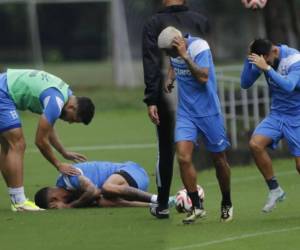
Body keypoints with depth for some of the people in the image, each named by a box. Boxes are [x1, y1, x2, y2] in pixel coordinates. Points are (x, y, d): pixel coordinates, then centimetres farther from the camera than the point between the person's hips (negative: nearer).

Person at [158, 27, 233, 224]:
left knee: (219, 160, 7)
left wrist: (185, 56, -32)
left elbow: (203, 77, -29)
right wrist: (170, 78, 8)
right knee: (183, 157, -13)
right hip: (186, 113, 5)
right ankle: (197, 207, -7)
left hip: (208, 111, -5)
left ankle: (227, 205, 26)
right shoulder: (174, 52, 2)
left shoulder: (199, 47, -18)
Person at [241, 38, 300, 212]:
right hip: (276, 115, 5)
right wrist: (249, 59, -18)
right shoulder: (262, 59, -5)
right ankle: (275, 190, -6)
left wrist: (266, 68, -44)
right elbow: (245, 83, -5)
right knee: (255, 144, -19)